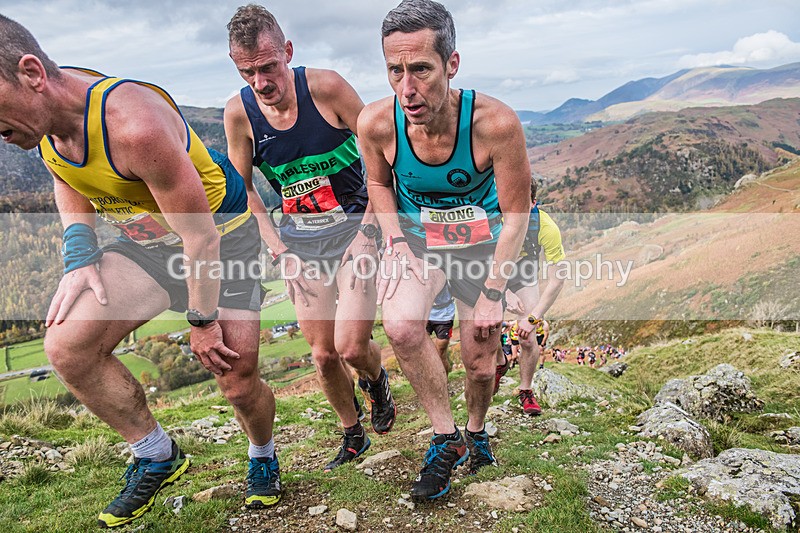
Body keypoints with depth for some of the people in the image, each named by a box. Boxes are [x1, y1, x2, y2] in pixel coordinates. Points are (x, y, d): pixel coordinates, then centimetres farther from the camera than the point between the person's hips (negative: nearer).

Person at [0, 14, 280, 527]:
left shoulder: (136, 126, -36)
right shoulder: (46, 107, -11)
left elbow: (200, 235, -28)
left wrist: (202, 322, -16)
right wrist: (80, 256, -2)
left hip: (220, 235, -6)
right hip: (146, 242, 7)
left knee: (239, 381, -2)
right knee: (66, 345, -12)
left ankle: (264, 457, 34)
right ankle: (157, 458, 9)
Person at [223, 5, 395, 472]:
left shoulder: (326, 87, -14)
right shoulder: (239, 113, -6)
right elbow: (243, 189, 3)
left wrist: (368, 230, -13)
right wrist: (280, 251, -5)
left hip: (353, 224, -3)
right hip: (299, 236, 3)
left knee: (351, 348, -12)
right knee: (323, 354, 4)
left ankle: (377, 381, 26)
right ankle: (353, 435, 30)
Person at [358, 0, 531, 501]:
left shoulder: (496, 122, -29)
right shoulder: (377, 122, -22)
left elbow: (515, 214, -15)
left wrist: (492, 293, -15)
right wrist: (396, 243, -11)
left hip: (480, 241, 0)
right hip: (414, 234, 1)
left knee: (480, 363, 5)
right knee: (401, 326, -28)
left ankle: (476, 430, 41)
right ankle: (445, 437, -5)